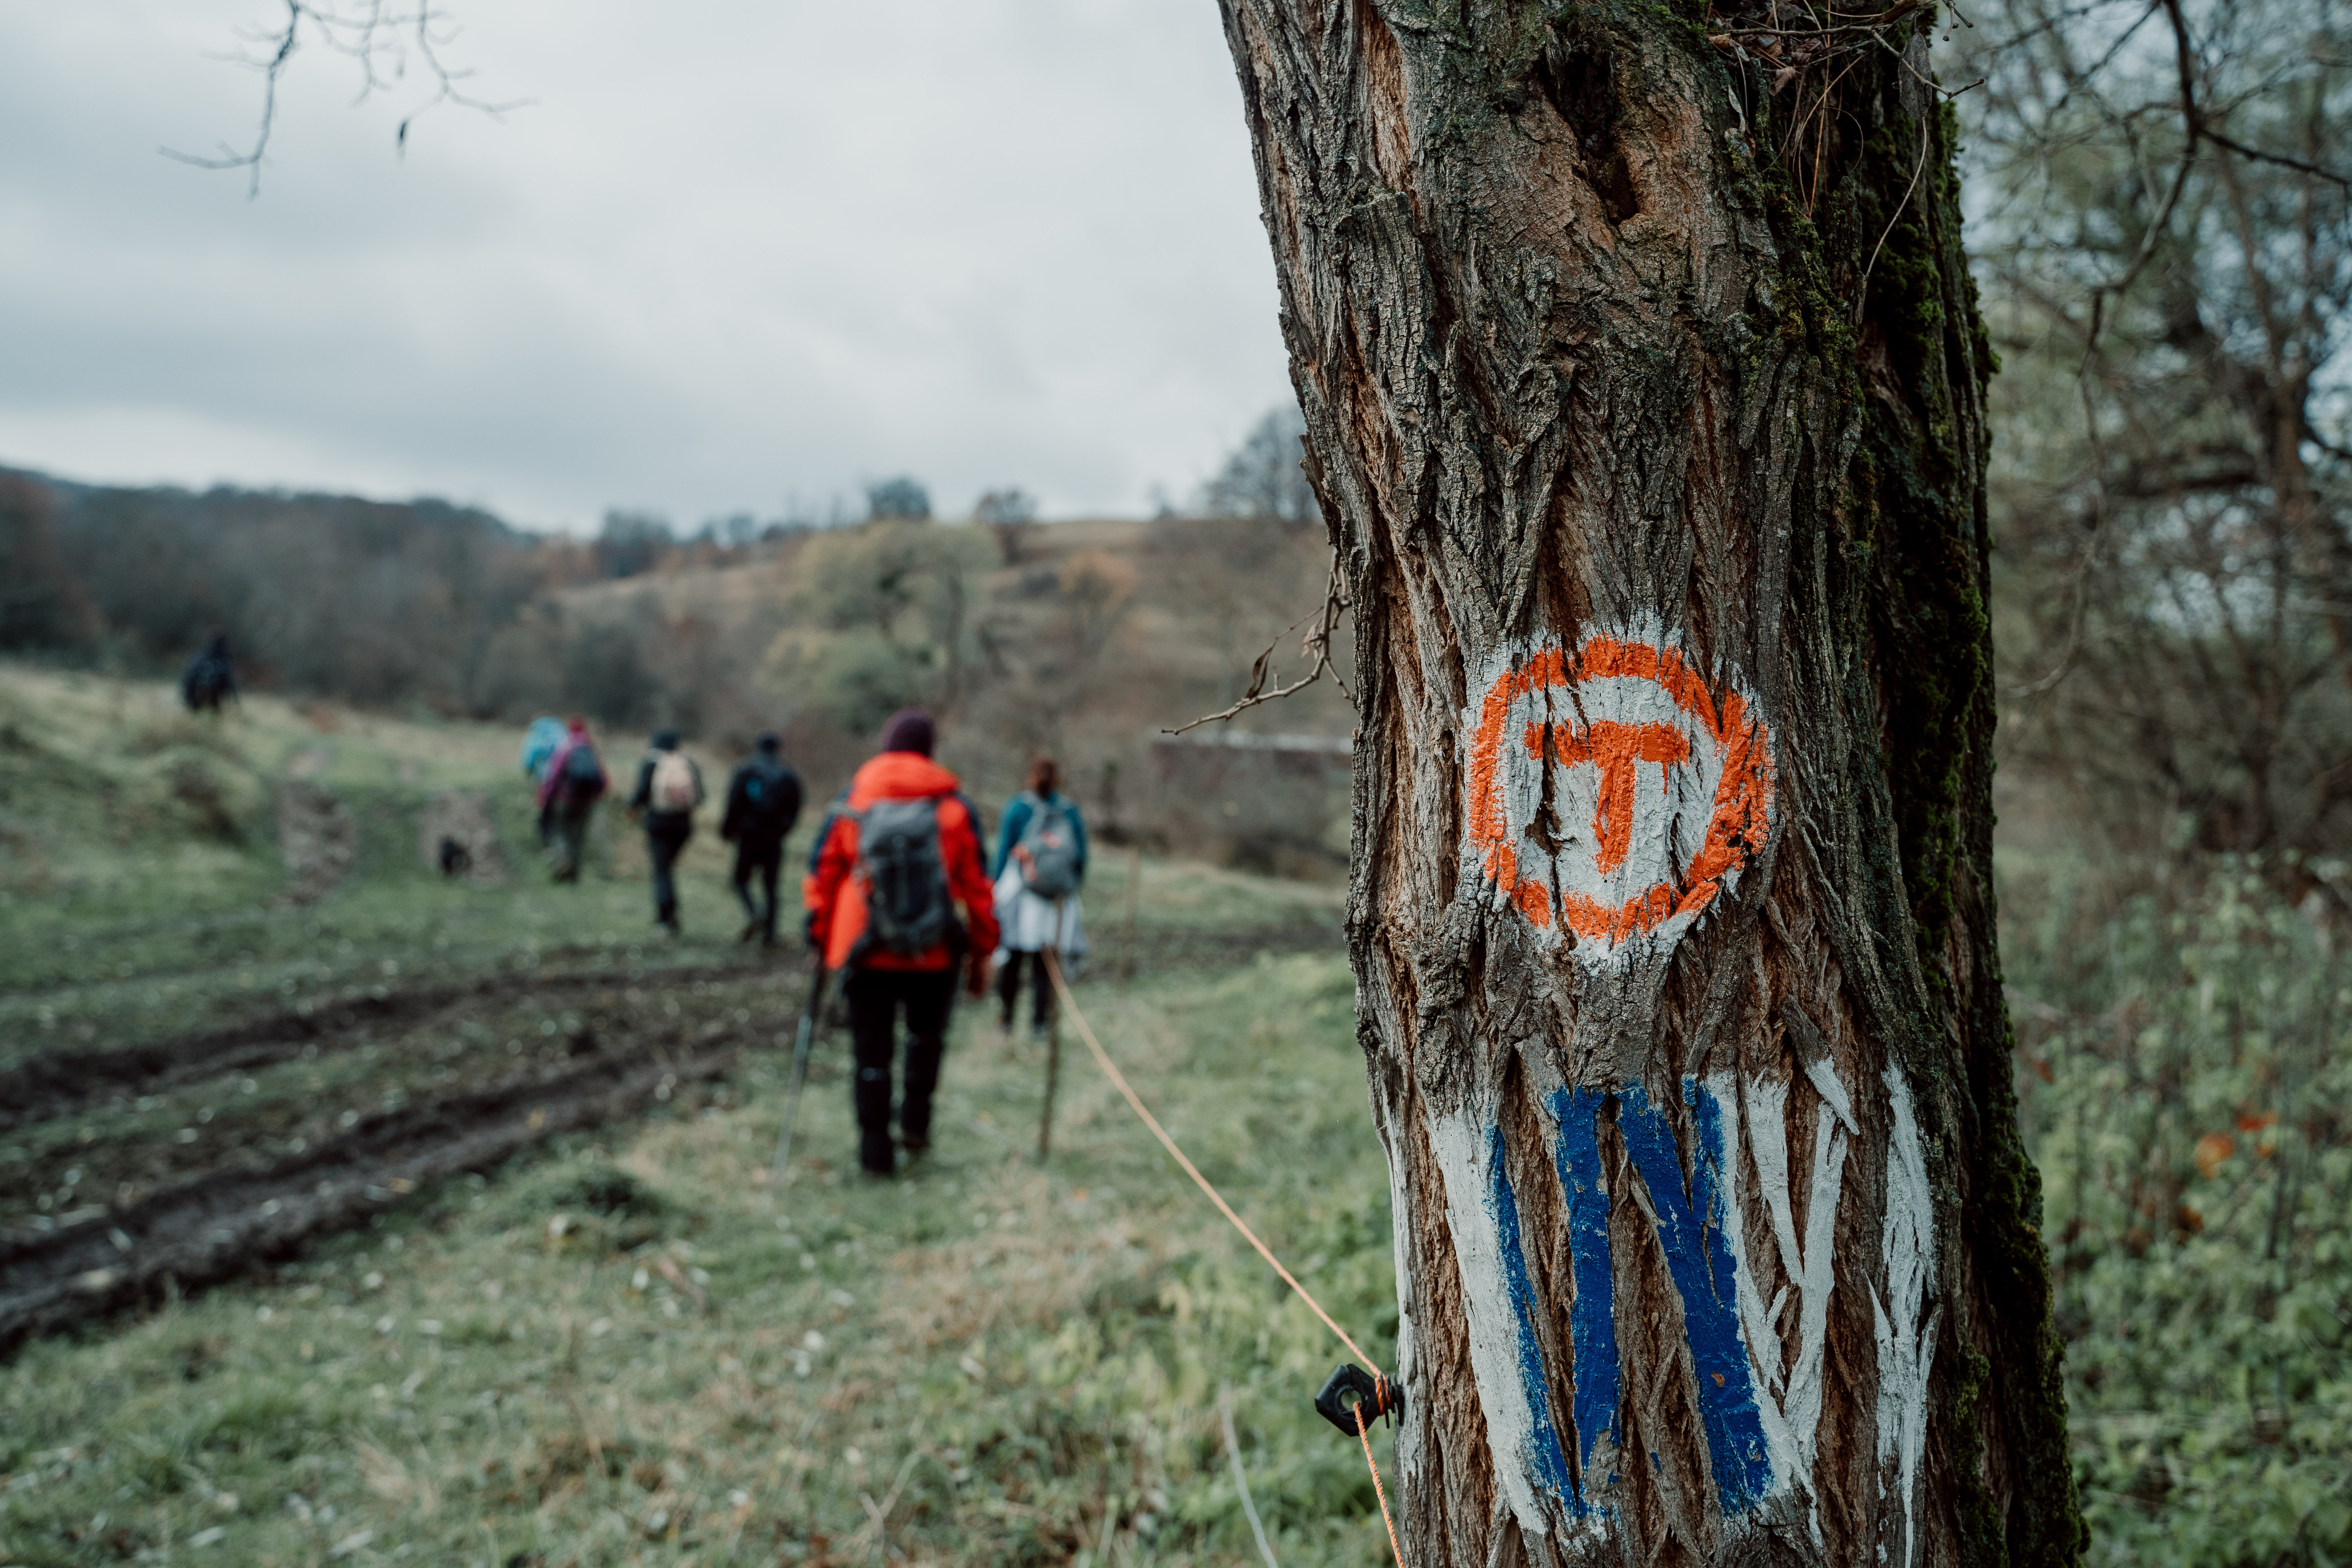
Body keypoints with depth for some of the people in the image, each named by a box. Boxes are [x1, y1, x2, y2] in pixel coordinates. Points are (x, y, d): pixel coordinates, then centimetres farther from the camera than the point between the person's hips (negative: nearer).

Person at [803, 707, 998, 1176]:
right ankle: (916, 1120, 16)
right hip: (936, 954, 0)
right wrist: (982, 953, 7)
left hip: (867, 955, 0)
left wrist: (821, 941, 13)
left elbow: (823, 875, 4)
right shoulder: (953, 805, -2)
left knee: (872, 1052, 10)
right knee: (927, 1035, 25)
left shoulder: (852, 803, 0)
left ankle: (875, 1150, 12)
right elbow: (976, 883, 0)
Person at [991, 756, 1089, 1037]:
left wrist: (997, 889, 6)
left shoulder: (1017, 808, -4)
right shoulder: (1071, 811, 3)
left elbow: (1004, 852, -3)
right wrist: (1071, 887, 18)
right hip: (1058, 902, 2)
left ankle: (1006, 1018, 11)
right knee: (1045, 963, 7)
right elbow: (1081, 858, 5)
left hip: (1019, 896, -2)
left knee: (1012, 958, 7)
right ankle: (1040, 1022, 4)